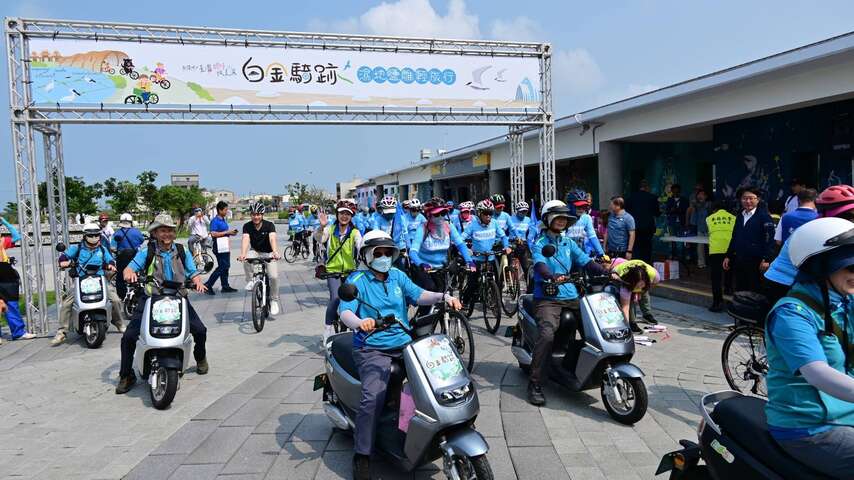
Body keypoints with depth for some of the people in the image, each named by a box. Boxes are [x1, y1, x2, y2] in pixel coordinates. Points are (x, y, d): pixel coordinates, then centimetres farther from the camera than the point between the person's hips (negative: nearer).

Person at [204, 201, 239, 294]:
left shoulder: (224, 220, 15)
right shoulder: (215, 221, -12)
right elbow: (213, 234, -22)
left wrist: (231, 232, 7)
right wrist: (227, 232, -19)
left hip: (225, 247, 9)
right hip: (219, 247, -9)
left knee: (225, 266, 12)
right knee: (222, 267, -8)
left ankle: (225, 286, 19)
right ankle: (207, 286, -3)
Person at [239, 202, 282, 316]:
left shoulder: (269, 225, -16)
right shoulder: (247, 226, -11)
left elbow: (272, 239, -32)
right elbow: (245, 239, -27)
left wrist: (275, 252, -51)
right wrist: (243, 254, -45)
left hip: (268, 253, -1)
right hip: (255, 252, 1)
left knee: (274, 276, -18)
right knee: (246, 258, -34)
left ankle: (274, 301, 4)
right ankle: (250, 281, -12)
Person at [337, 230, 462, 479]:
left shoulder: (398, 276, 14)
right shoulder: (357, 281, -3)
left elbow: (419, 295, 2)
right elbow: (345, 311, -17)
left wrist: (443, 297, -17)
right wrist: (360, 322, -40)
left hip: (405, 344, 6)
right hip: (372, 349, -5)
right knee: (373, 397, -26)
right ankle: (362, 457, -14)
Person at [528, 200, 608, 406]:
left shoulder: (568, 242, 18)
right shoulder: (540, 243, -1)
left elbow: (585, 261, 9)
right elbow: (539, 265, -21)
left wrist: (606, 273, -8)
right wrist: (553, 276, -42)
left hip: (571, 296, 6)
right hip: (547, 298, -6)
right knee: (547, 335, -26)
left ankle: (570, 368, 11)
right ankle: (535, 384, -19)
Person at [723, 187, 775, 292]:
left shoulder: (764, 216, -7)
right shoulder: (740, 216, 15)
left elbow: (769, 239, -14)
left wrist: (766, 259, -20)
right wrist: (728, 256, 17)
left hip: (756, 262, -6)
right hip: (739, 261, 7)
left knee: (754, 291, 0)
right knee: (739, 291, 11)